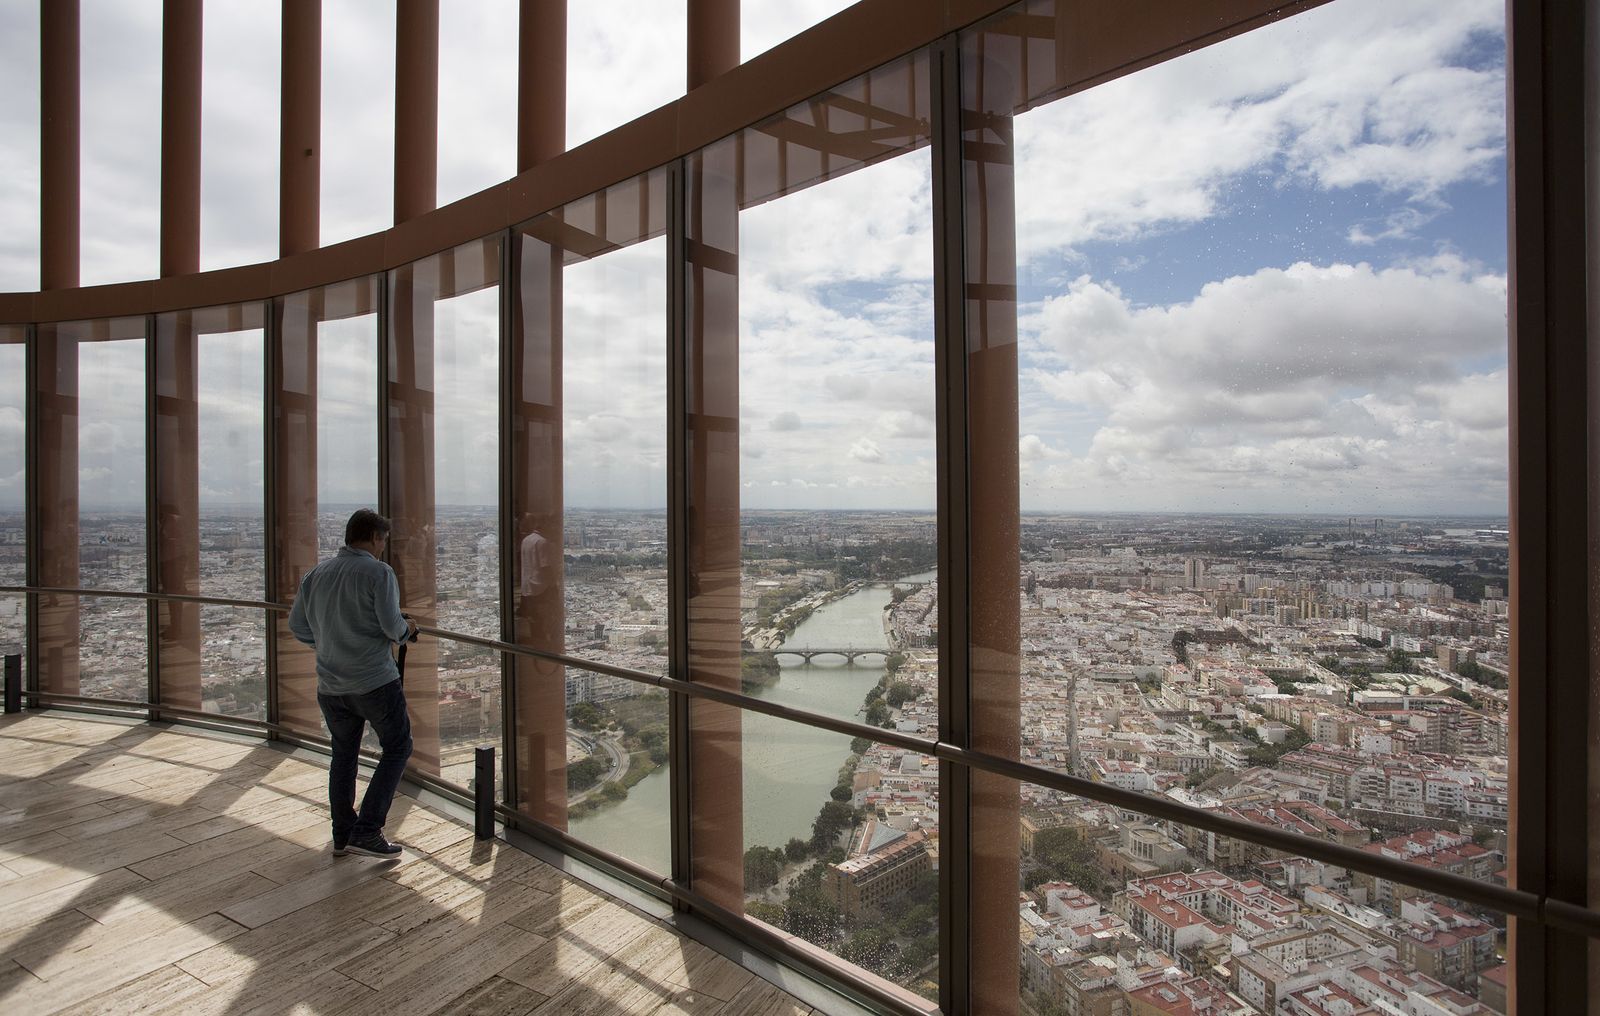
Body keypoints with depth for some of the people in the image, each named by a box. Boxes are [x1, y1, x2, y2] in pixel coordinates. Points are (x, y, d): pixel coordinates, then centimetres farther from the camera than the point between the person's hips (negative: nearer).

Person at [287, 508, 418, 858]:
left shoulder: (316, 574, 6)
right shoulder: (378, 572, -14)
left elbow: (297, 624, 13)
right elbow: (391, 625, -19)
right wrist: (407, 628, 3)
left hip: (330, 685, 7)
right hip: (375, 682, -6)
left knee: (343, 755, 20)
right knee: (397, 748, 8)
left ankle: (342, 836, 28)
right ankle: (366, 831, 3)